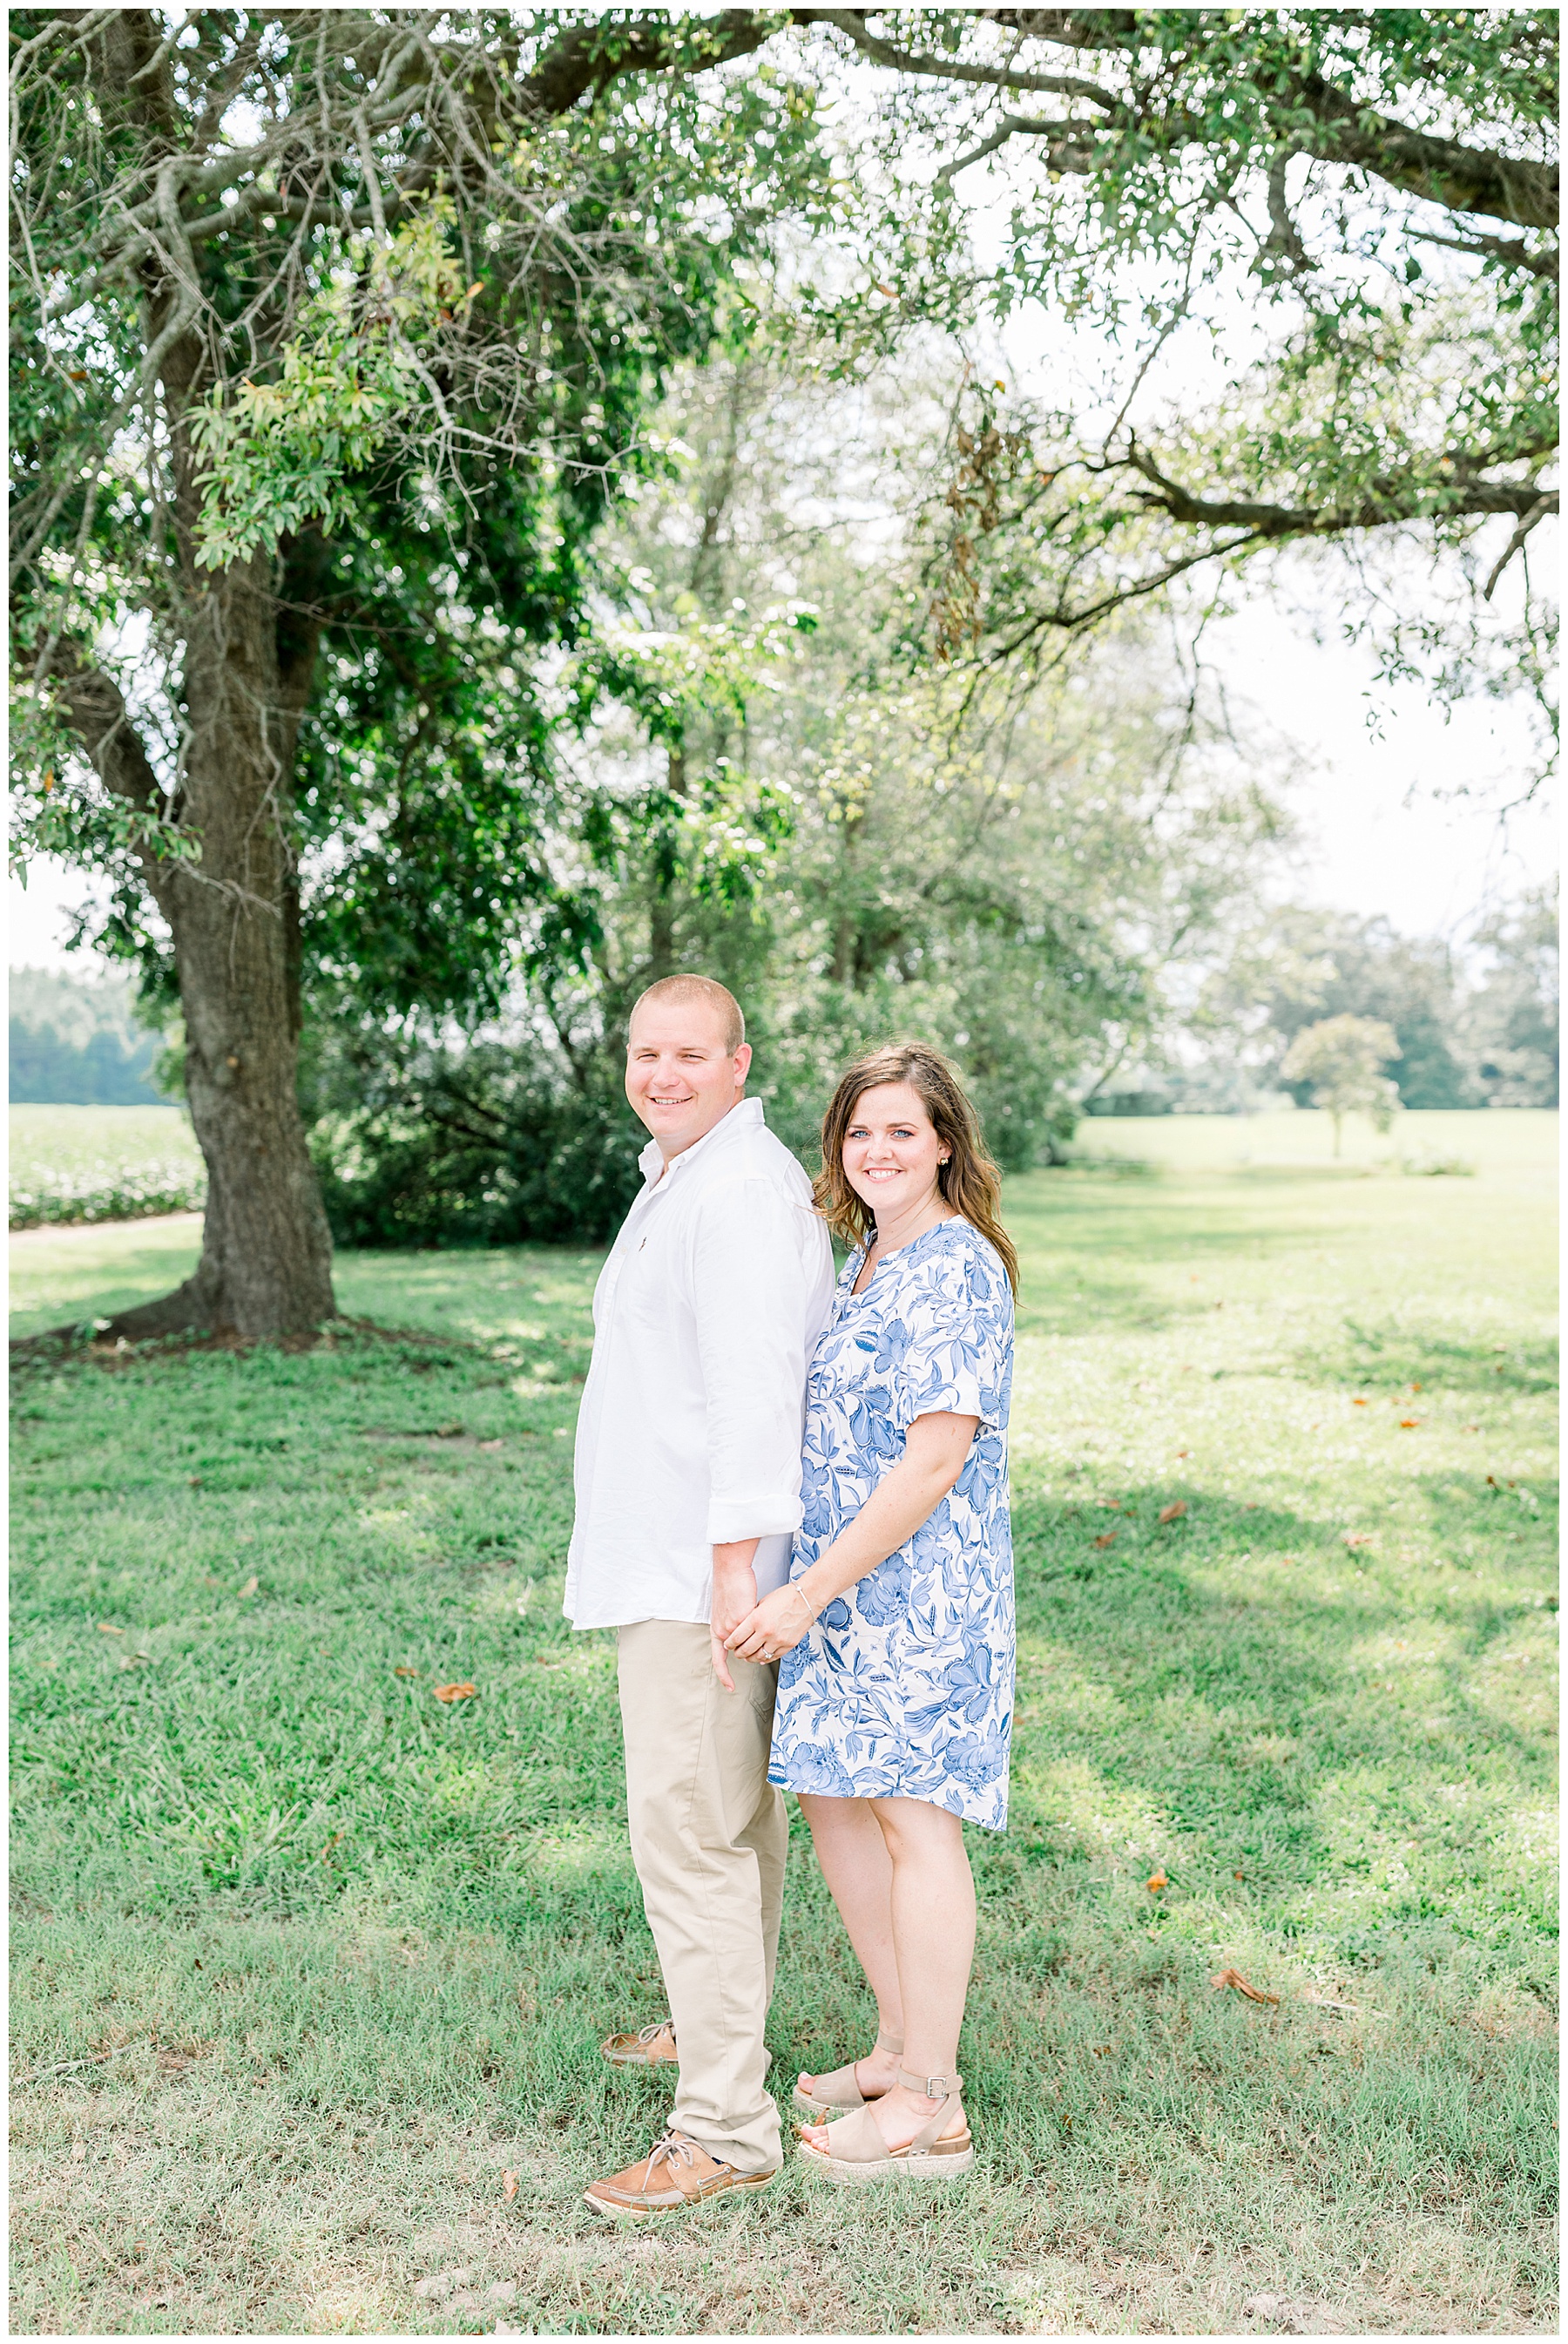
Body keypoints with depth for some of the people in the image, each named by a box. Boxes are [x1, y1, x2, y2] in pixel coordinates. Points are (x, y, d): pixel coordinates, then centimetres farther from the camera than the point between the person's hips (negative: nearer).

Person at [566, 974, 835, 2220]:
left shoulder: (741, 1192, -18)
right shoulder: (684, 1178, 16)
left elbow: (755, 1382, -25)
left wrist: (735, 1564, -28)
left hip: (700, 1568, -11)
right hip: (677, 1559, 11)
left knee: (690, 1825, -9)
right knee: (736, 1798, 22)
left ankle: (726, 2127, -3)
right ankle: (723, 2023, 39)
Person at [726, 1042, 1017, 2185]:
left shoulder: (955, 1270, -17)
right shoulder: (865, 1259, 13)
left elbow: (935, 1461, -22)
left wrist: (806, 1593, -21)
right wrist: (808, 1591, 16)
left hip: (921, 1588, -9)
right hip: (844, 1589, 9)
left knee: (913, 1820, 0)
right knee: (836, 1801, 16)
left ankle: (930, 2110, 13)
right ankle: (902, 2049, 31)